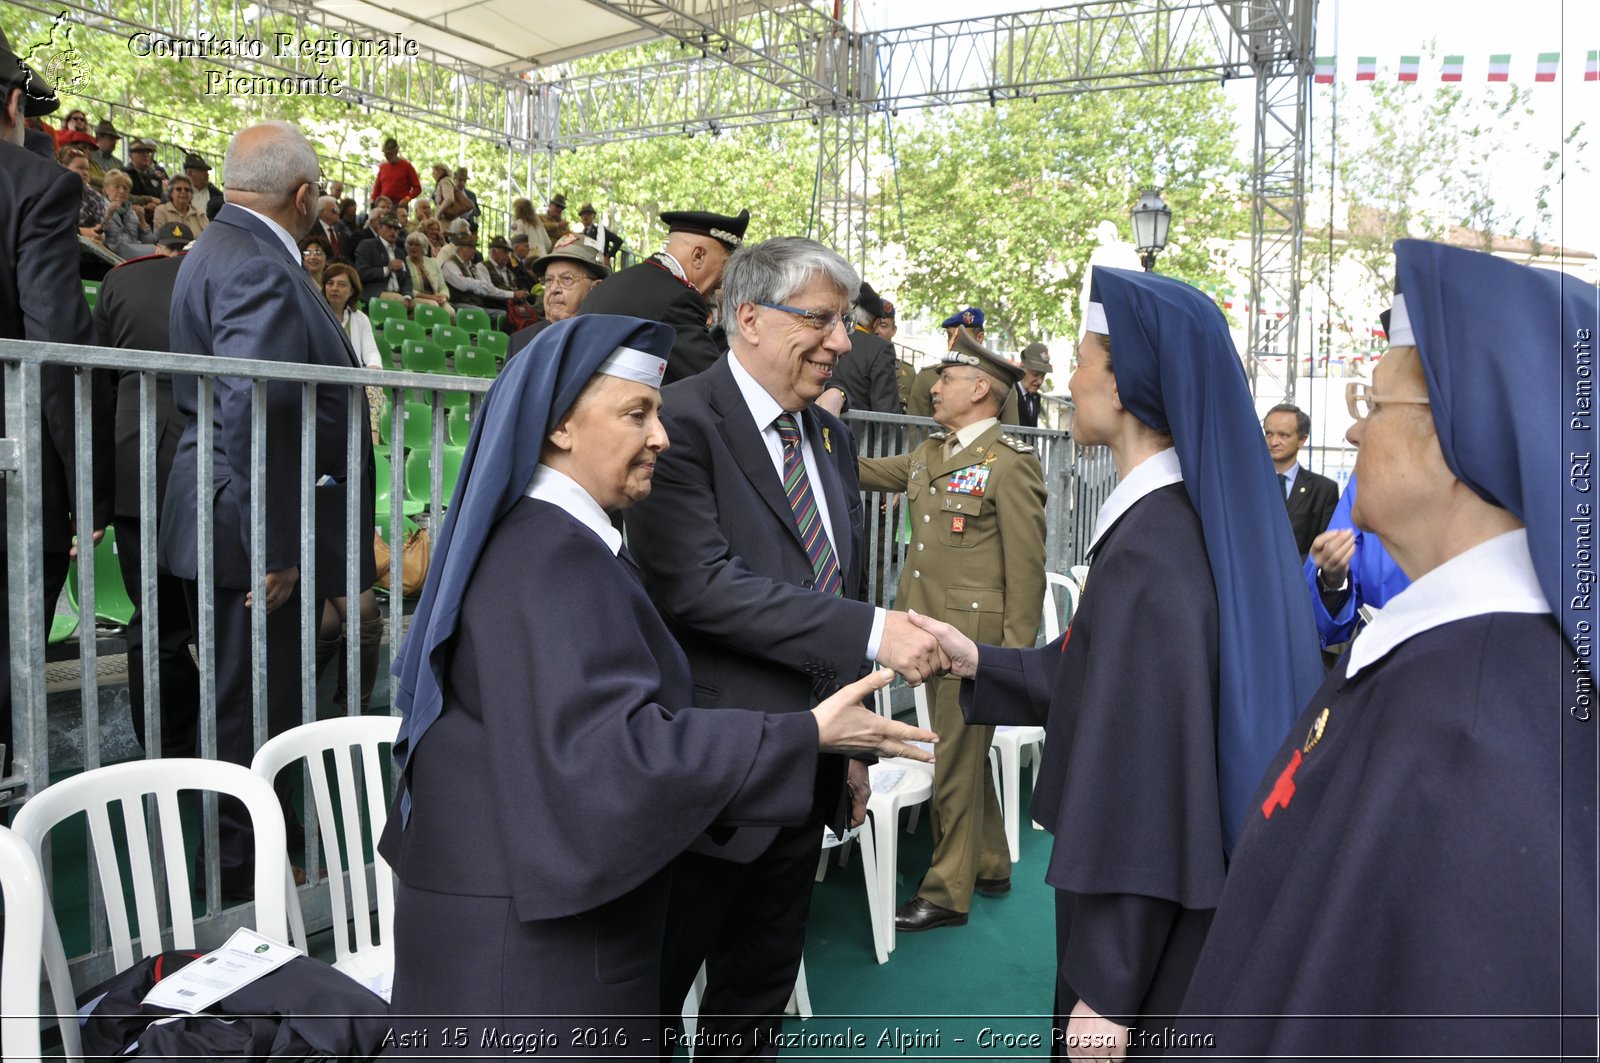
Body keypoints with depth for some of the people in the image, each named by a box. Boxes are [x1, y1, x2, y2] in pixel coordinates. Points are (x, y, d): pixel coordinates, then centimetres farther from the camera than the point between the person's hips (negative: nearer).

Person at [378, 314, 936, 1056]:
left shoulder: (542, 540, 11)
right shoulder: (553, 556, -22)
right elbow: (610, 745, -28)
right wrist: (805, 736, -25)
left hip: (529, 894, 10)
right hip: (533, 924, -10)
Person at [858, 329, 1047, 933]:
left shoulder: (1010, 464, -13)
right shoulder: (927, 454, 12)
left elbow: (1026, 565, -14)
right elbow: (867, 472, 24)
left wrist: (1016, 651, -16)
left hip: (976, 635, -8)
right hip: (932, 629, 8)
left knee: (957, 761, 1)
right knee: (961, 753, 19)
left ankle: (947, 893, 14)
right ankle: (989, 866, 35)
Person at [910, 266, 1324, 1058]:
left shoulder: (1150, 553, -27)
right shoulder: (1204, 519, 2)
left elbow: (1144, 780, -26)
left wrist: (1105, 992, -19)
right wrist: (978, 662, 11)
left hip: (1145, 926, -8)